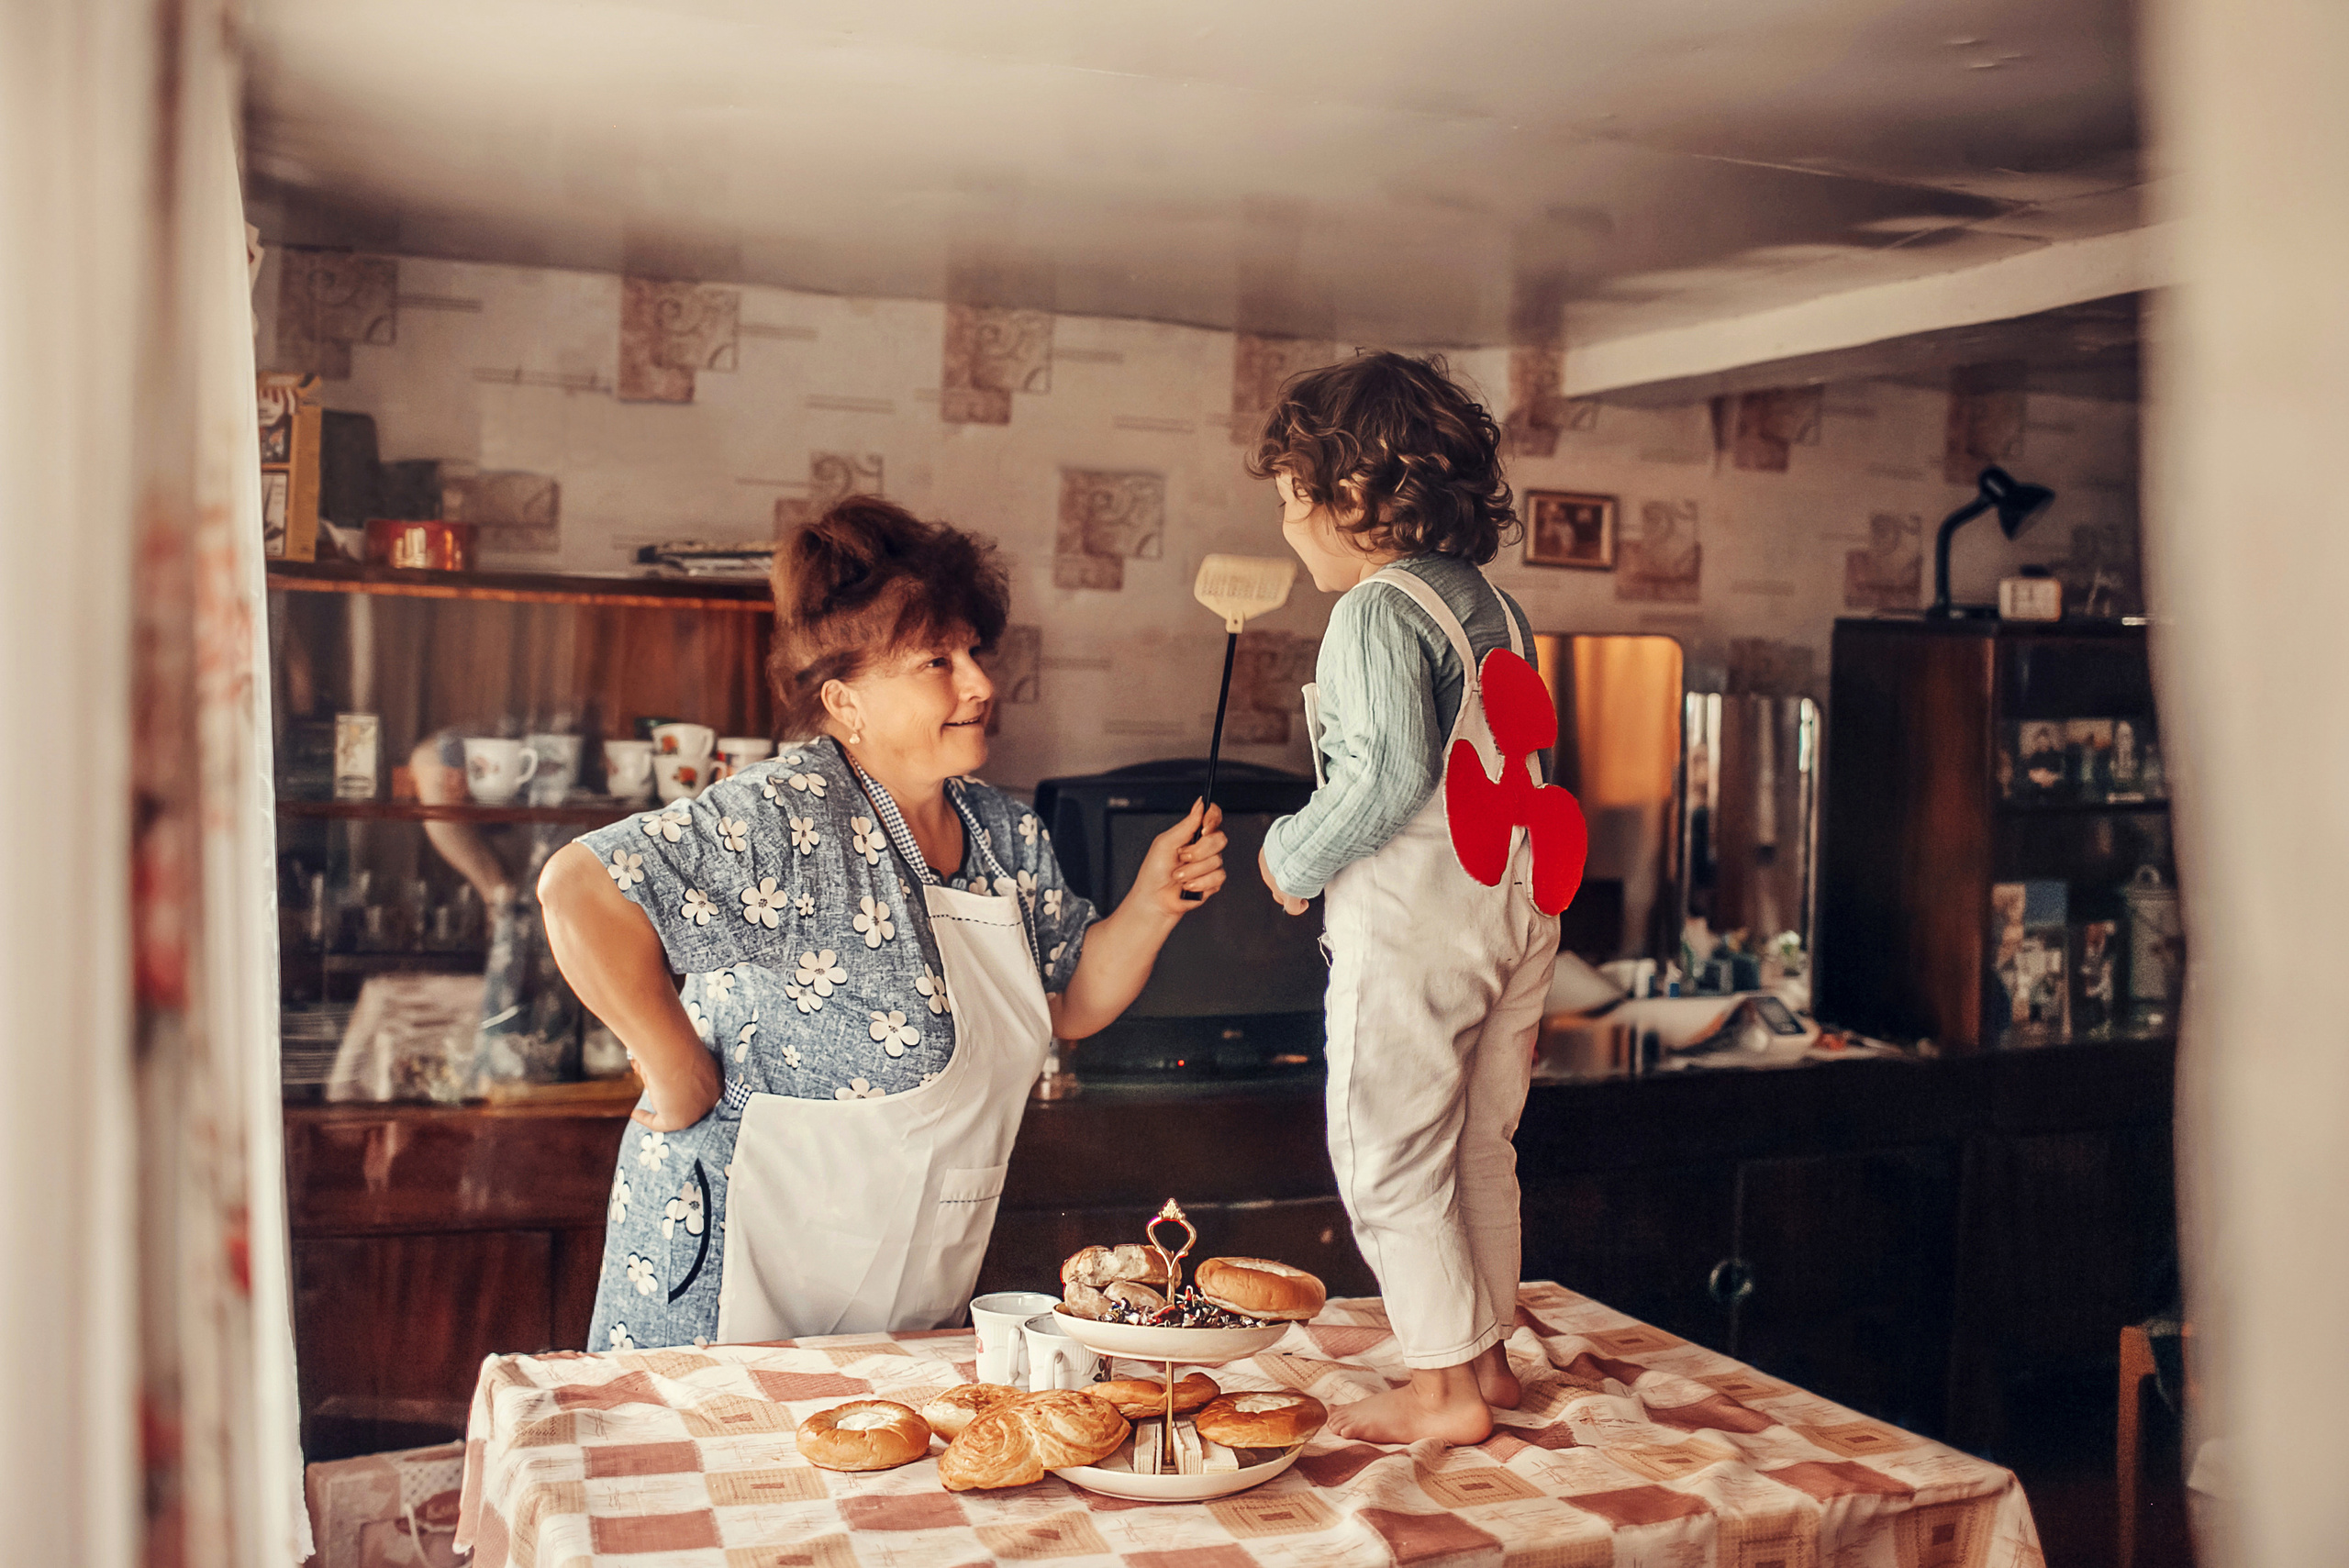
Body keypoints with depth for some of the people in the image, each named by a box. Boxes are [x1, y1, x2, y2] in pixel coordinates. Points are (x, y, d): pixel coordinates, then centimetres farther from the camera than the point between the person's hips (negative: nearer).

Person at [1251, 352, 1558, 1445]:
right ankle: (1487, 1350, 27)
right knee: (1481, 1146, 17)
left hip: (1415, 914, -8)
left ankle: (1443, 1385, 7)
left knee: (1389, 1153, 2)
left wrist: (1294, 856, -9)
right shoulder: (1492, 604, 12)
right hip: (1518, 899, 9)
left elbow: (1392, 772, -23)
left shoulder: (1378, 610, -13)